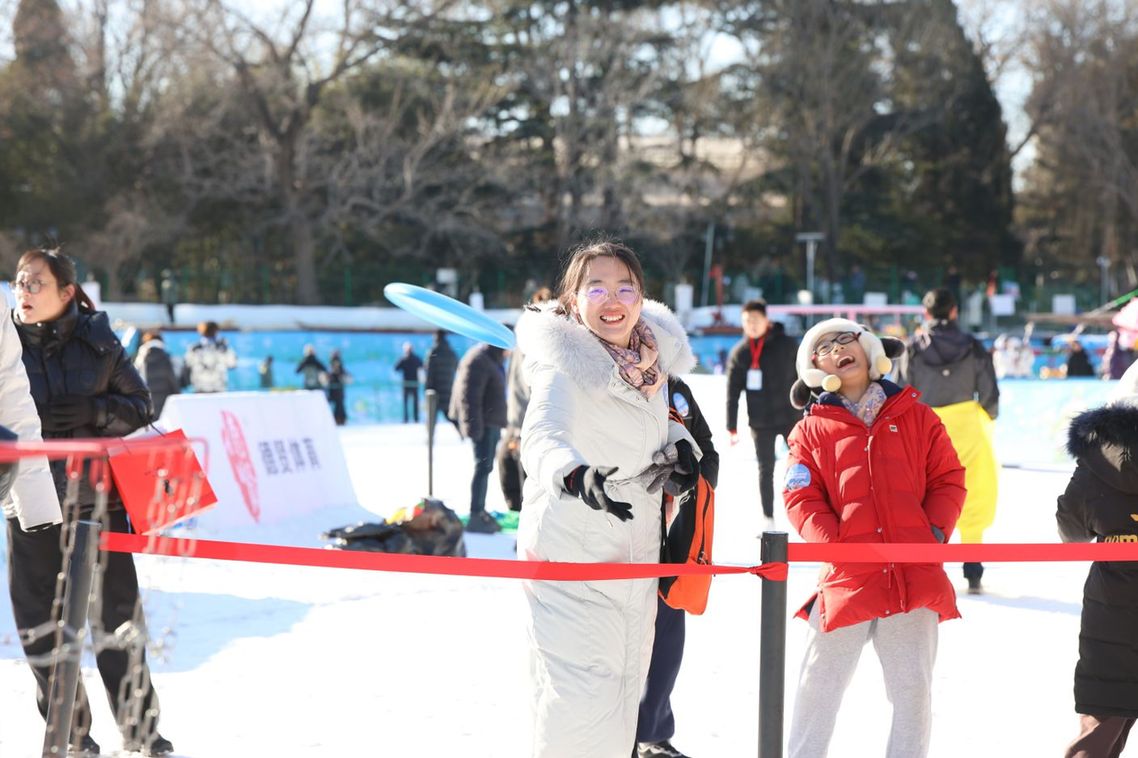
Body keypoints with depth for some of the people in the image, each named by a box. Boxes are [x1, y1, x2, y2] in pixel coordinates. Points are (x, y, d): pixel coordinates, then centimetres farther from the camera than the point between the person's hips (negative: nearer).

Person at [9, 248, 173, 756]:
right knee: (40, 627, 3)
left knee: (117, 619, 4)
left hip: (97, 499, -1)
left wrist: (94, 411, -14)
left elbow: (140, 406, 4)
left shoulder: (97, 342, 0)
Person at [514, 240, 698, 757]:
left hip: (636, 548, 8)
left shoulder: (655, 352, 1)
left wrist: (680, 442, 1)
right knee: (582, 693, -15)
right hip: (570, 549, -7)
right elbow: (542, 436, -38)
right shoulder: (564, 363, -20)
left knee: (625, 684, 19)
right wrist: (574, 475, -59)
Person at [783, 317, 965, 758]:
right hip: (847, 576, -1)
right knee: (820, 686, 6)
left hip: (916, 574, 1)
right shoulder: (812, 429, 7)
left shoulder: (916, 416, 11)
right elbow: (801, 498, 0)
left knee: (914, 689, 6)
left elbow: (947, 479, 10)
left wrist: (937, 531, -5)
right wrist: (833, 542, -14)